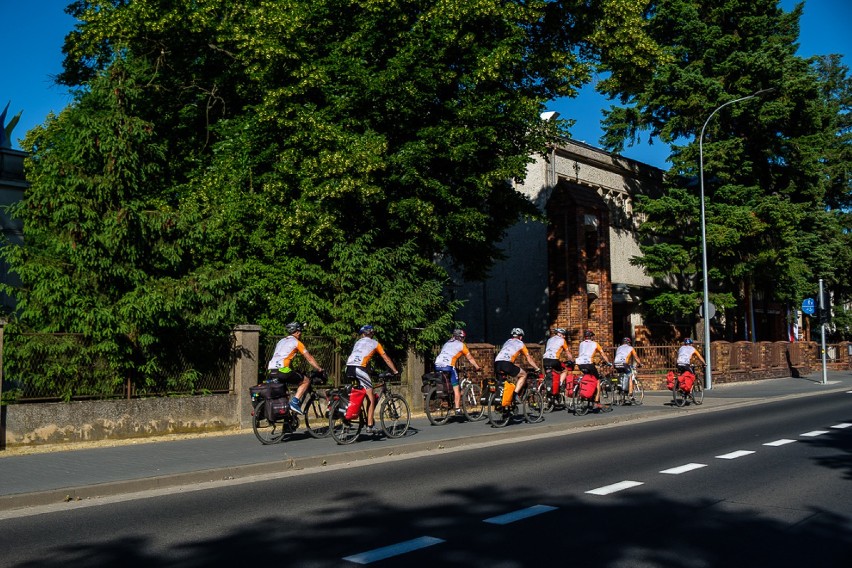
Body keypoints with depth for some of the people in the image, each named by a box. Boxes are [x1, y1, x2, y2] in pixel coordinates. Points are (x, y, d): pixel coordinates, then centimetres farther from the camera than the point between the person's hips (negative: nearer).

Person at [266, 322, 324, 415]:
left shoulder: (281, 342, 27)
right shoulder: (296, 342, 7)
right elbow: (309, 359, 8)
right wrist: (319, 369, 19)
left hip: (271, 371, 7)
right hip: (282, 370, -7)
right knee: (306, 381, 7)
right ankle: (295, 402, -5)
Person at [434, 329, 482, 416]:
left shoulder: (447, 343, 29)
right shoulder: (461, 345, 12)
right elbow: (470, 358, 16)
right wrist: (477, 367, 28)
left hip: (437, 364, 6)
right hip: (448, 365, -6)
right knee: (456, 388, 3)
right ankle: (457, 409, 1)